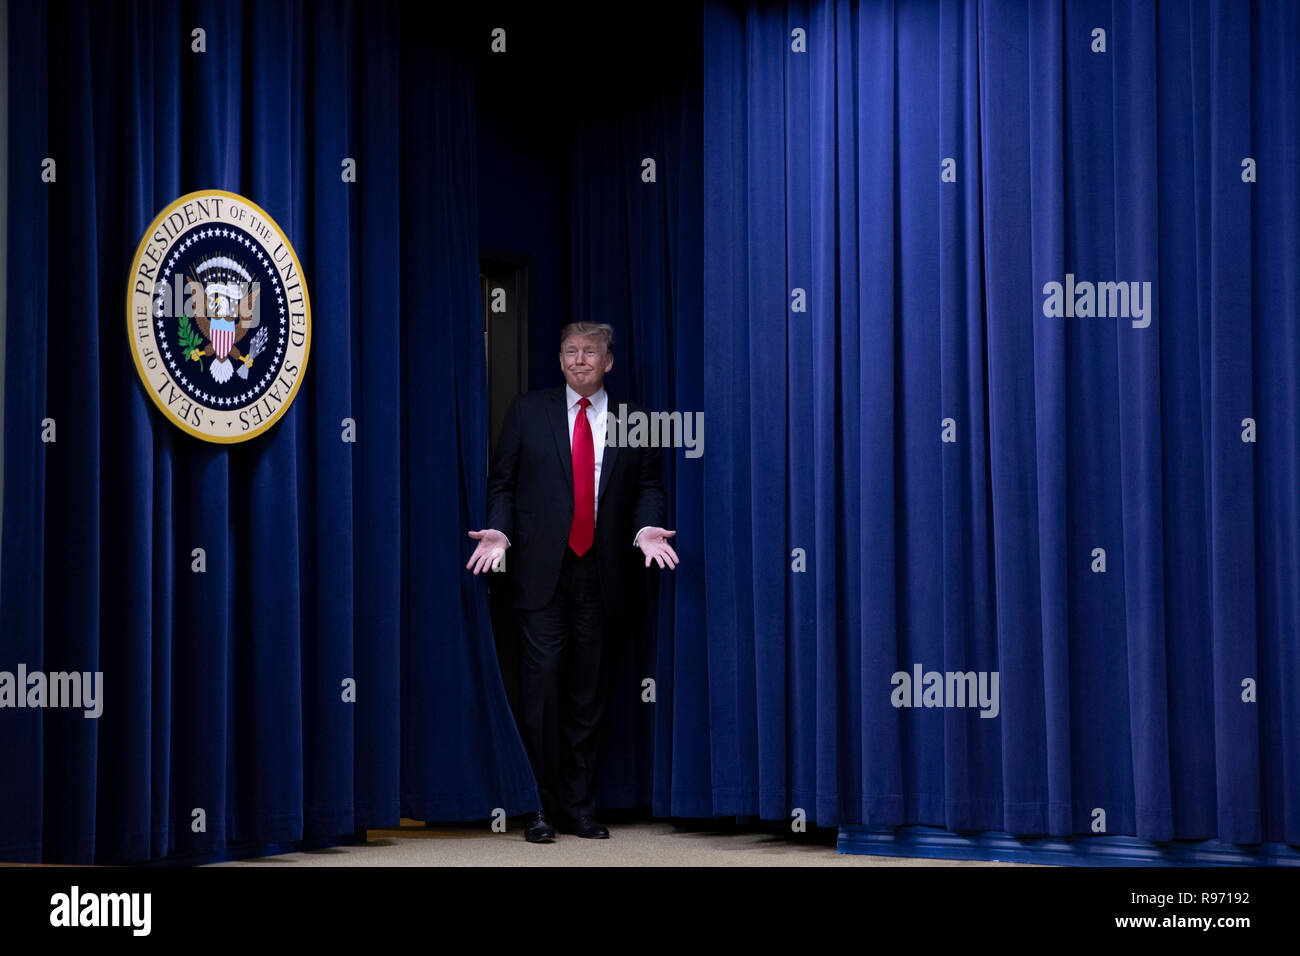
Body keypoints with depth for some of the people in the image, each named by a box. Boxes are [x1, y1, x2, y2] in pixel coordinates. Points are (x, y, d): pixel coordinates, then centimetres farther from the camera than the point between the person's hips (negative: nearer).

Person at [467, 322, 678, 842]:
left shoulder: (634, 421, 10)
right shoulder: (527, 411, 9)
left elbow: (649, 485, 10)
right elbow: (502, 481, 8)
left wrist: (646, 528, -9)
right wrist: (499, 531, -7)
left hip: (601, 572, 1)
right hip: (542, 569, -1)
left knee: (586, 689, 6)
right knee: (542, 679, -7)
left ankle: (578, 808, 13)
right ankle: (540, 807, 0)